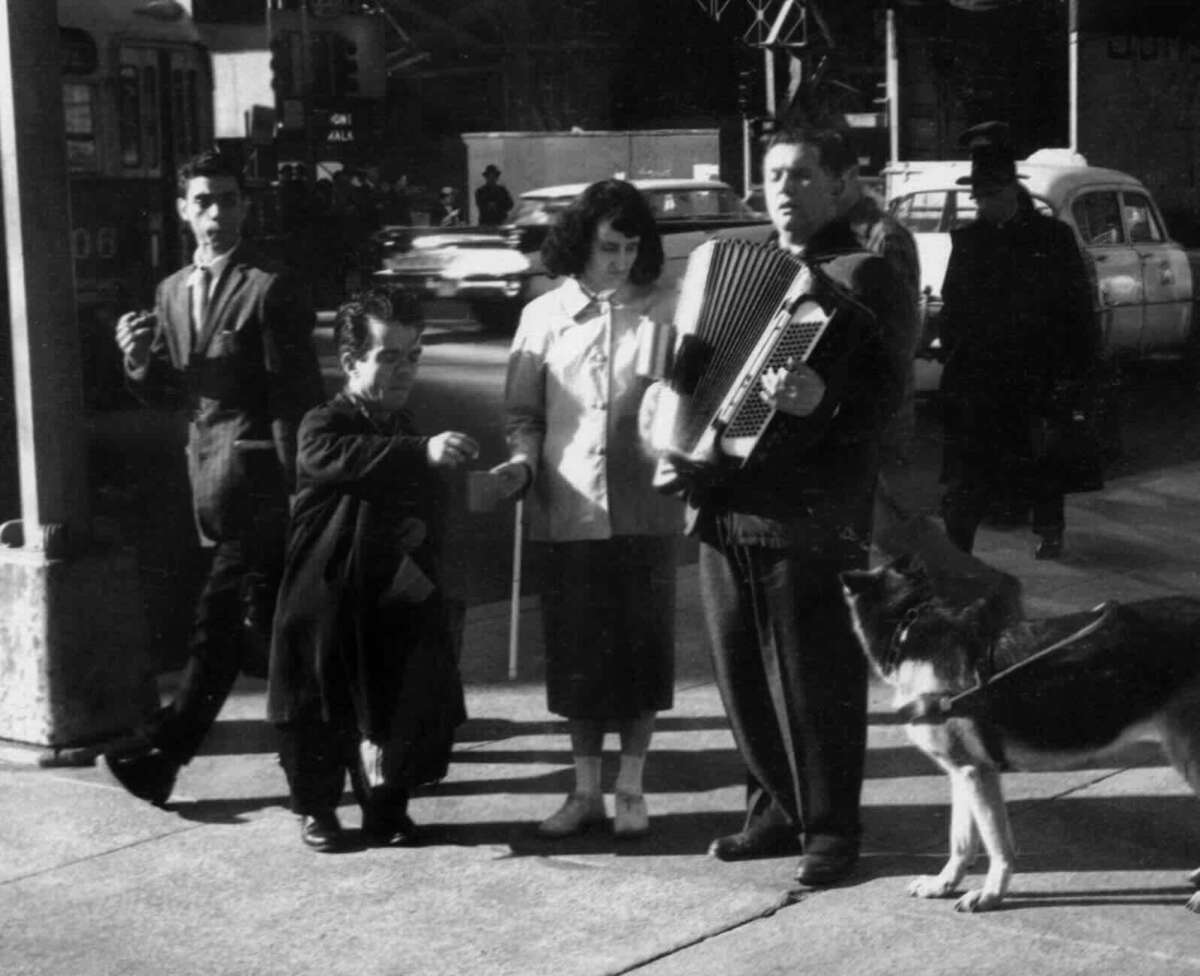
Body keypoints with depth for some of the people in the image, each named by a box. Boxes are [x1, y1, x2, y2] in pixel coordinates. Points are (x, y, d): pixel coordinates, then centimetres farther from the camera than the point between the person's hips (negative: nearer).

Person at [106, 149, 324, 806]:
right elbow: (168, 394, 15)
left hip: (255, 476, -8)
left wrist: (294, 491, -15)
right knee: (273, 620, 14)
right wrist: (140, 360, -7)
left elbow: (293, 398, -11)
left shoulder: (270, 289, -9)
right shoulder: (171, 292, 13)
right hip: (208, 473, 8)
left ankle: (165, 750, -4)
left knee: (218, 621, -9)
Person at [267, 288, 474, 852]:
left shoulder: (410, 433, 10)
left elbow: (431, 511, 25)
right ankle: (316, 809, 25)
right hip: (327, 598, -5)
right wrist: (423, 452, -48)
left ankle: (387, 809, 24)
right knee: (320, 710, 6)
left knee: (400, 710, 5)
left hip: (395, 603, 5)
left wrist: (420, 532, 5)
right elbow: (343, 456, -36)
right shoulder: (323, 426, -10)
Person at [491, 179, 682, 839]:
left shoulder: (664, 311, 1)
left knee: (641, 646, 5)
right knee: (575, 650, 7)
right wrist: (522, 462, -8)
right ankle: (585, 790, 20)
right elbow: (523, 411, 9)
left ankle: (631, 790, 18)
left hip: (642, 508, -1)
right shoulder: (544, 316, 5)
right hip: (567, 508, 1)